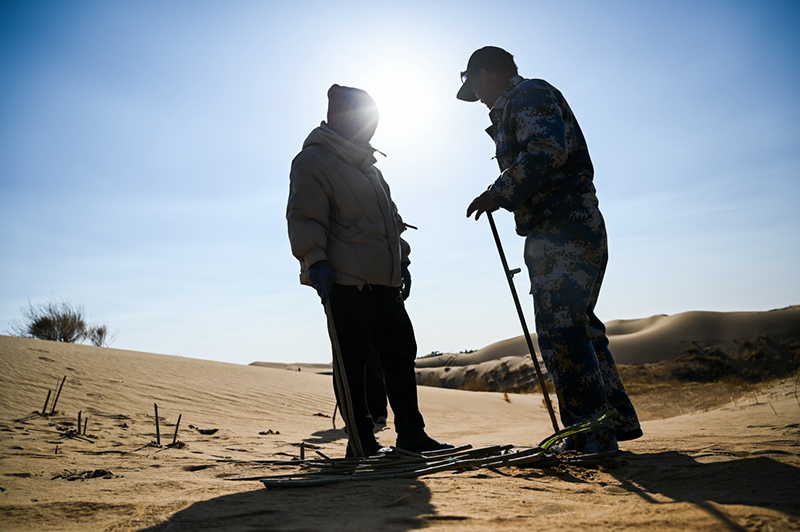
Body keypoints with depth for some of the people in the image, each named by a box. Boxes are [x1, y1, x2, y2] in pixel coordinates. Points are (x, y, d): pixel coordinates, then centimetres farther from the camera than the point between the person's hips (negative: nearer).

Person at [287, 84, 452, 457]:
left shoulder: (367, 166, 25)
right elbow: (304, 218, -12)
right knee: (353, 360, -3)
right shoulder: (313, 160, -2)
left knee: (400, 352, 8)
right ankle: (361, 439, 8)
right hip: (345, 282, -9)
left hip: (384, 281, 9)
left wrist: (401, 261, 21)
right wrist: (316, 261, -22)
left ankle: (411, 433, 17)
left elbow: (390, 218, 28)